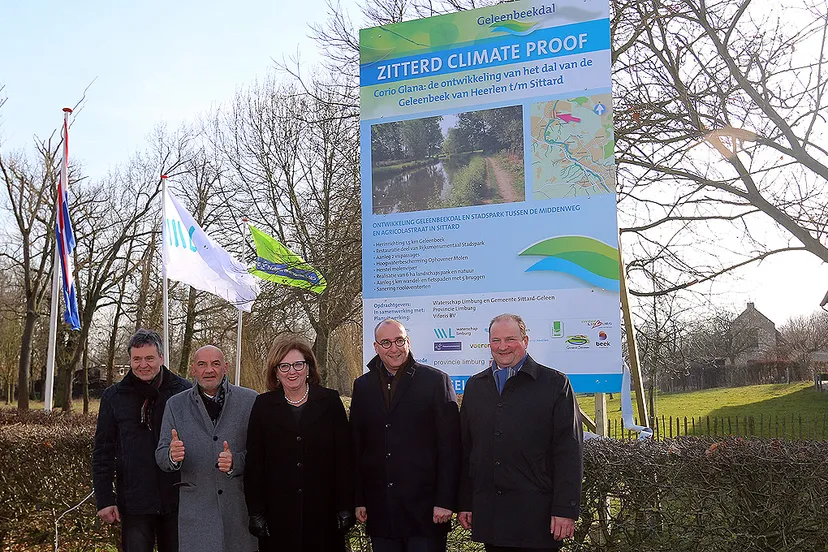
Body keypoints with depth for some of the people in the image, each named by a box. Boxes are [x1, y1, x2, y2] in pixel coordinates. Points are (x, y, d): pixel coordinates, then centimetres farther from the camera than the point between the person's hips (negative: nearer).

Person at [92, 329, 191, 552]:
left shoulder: (183, 391, -1)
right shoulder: (113, 397, 3)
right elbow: (102, 452, 6)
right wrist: (104, 499, 0)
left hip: (177, 500, 0)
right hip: (134, 502, 0)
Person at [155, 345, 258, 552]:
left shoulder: (250, 400, 1)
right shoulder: (175, 405, 6)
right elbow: (161, 456, 5)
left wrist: (236, 461, -19)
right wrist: (172, 455, -18)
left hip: (242, 505, 0)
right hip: (196, 509, 1)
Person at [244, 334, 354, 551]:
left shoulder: (330, 401, 3)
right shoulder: (264, 405, 4)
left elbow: (344, 458, 1)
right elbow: (254, 464, 3)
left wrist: (345, 507, -3)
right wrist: (256, 512, -2)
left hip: (323, 514, 0)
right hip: (278, 516, 0)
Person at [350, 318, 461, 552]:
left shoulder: (436, 381, -2)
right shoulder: (363, 386, 10)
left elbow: (450, 447, -5)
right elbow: (356, 447, 10)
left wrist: (445, 501, -9)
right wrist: (359, 500, 5)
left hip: (425, 508, -3)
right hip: (380, 512, 3)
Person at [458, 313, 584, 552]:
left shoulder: (555, 384, -1)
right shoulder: (475, 386, 13)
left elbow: (569, 453, -5)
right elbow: (465, 449, 14)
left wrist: (565, 510, -10)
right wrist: (464, 503, 10)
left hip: (536, 516, -4)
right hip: (488, 513, 4)